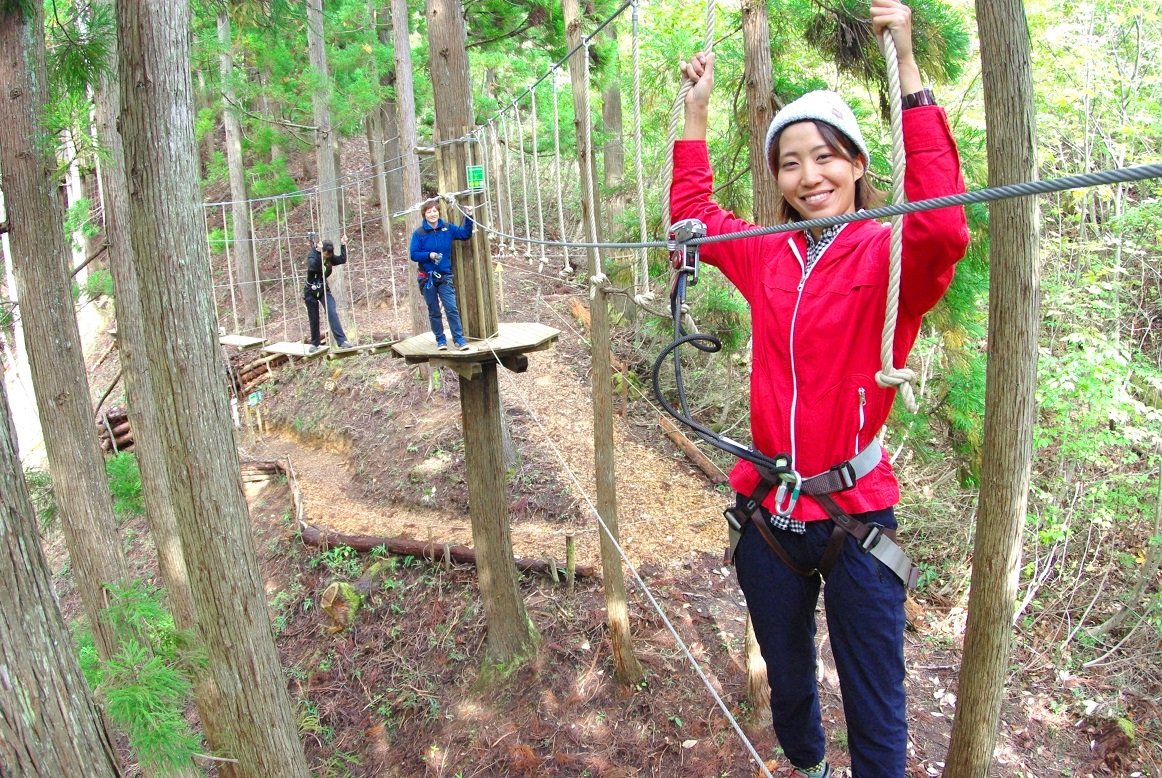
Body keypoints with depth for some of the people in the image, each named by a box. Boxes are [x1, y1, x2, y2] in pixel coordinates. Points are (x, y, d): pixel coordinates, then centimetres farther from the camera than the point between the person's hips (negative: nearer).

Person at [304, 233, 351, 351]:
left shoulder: (330, 258, -3)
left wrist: (343, 245, -15)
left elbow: (343, 260, -11)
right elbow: (313, 267, -36)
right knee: (314, 319, 6)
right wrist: (319, 252, -43)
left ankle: (342, 341, -22)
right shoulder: (312, 256, -16)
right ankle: (314, 343, 27)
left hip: (324, 290, 2)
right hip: (311, 292, -2)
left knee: (332, 313, -17)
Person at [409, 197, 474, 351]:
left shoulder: (448, 228, 1)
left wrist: (468, 217, -5)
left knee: (452, 309, -9)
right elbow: (414, 255, -7)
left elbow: (465, 234, 7)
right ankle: (440, 339, 19)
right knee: (434, 311, 8)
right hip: (427, 278, -1)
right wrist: (429, 255, -23)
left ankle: (459, 338, -4)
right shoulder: (419, 233, -7)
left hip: (445, 276, 1)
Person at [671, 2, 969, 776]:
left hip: (854, 515, -4)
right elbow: (694, 212, 19)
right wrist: (697, 110, 15)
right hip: (768, 515, 5)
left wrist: (908, 71, -33)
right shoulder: (767, 255, 4)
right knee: (787, 680, 24)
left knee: (876, 711, 6)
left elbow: (942, 227, -32)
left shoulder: (889, 255, -9)